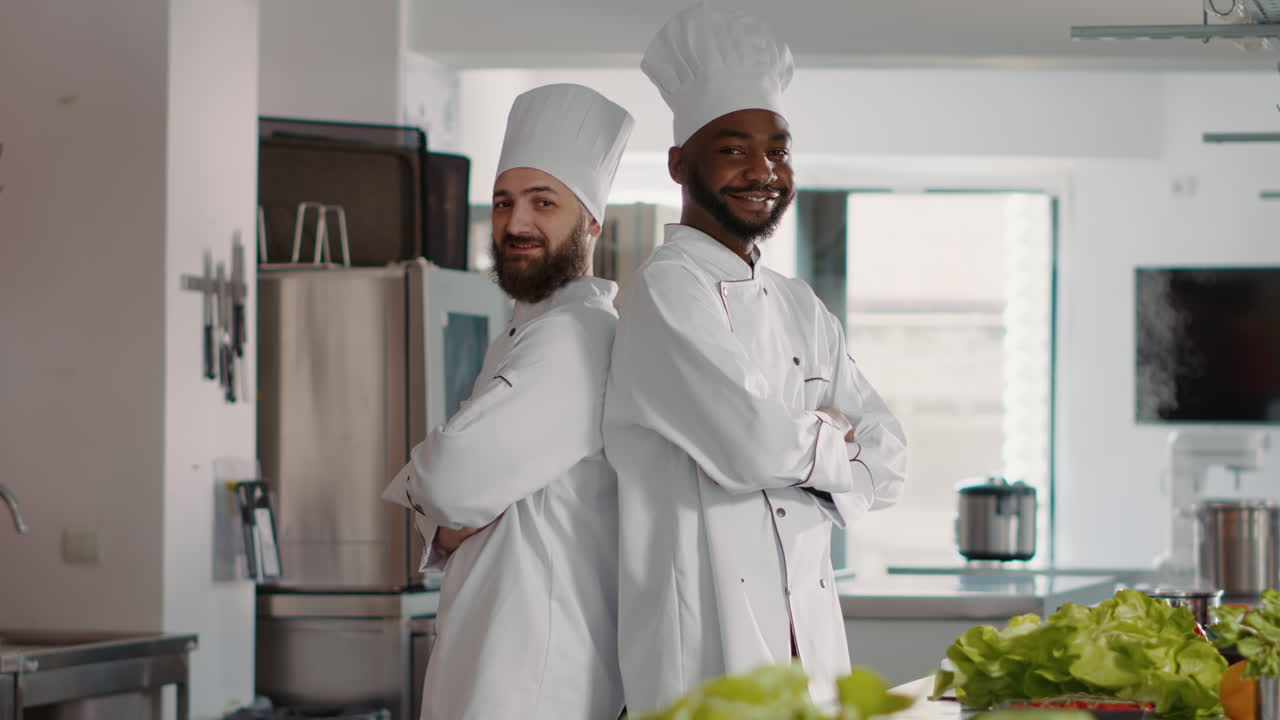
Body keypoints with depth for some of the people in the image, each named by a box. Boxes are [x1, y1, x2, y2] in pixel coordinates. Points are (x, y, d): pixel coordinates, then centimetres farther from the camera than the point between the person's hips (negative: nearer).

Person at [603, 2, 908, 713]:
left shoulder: (800, 309, 17)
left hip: (812, 647, 8)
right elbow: (754, 442, -19)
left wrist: (794, 450, -6)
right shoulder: (666, 292, -8)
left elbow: (885, 465, 12)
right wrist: (830, 442, 1)